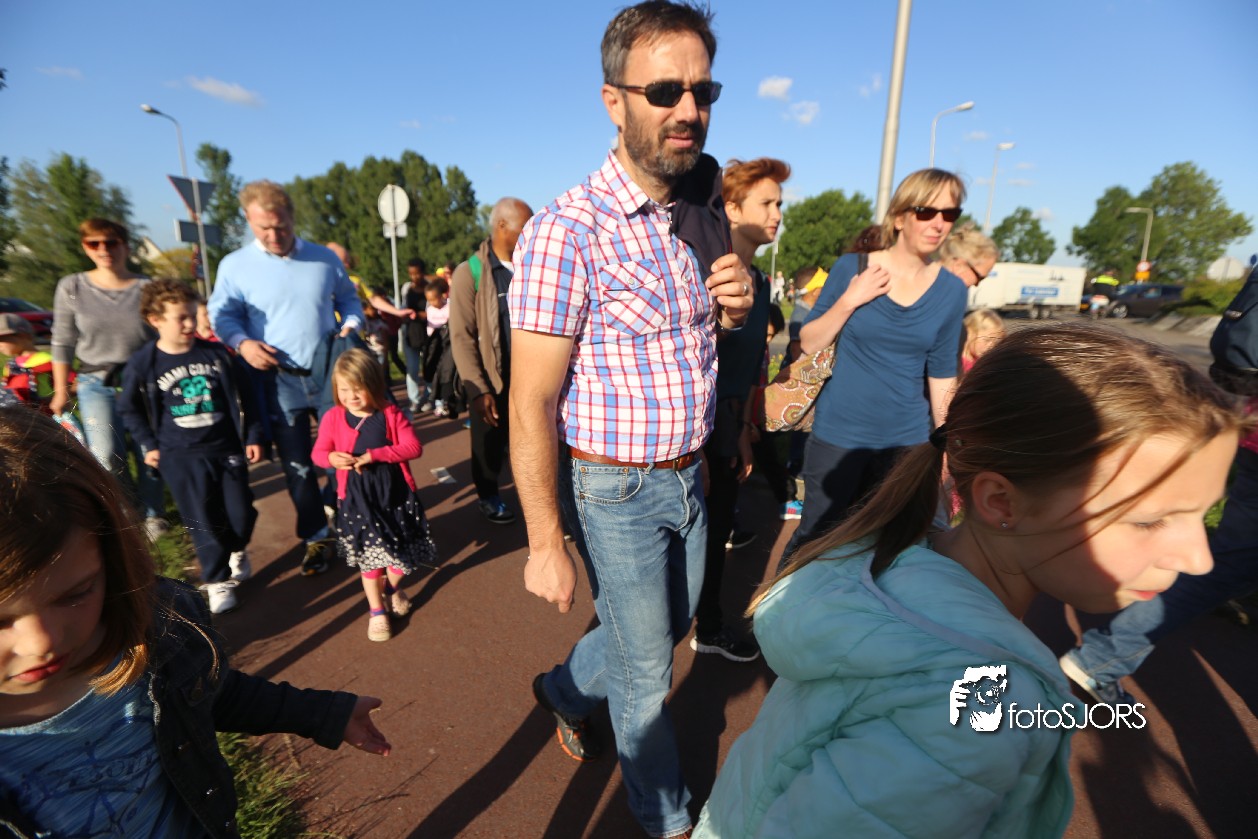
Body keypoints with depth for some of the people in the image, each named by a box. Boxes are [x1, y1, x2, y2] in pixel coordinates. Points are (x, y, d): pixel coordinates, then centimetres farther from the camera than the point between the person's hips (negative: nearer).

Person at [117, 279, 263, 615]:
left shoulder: (217, 354, -2)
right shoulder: (142, 365, -4)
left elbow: (244, 397, 4)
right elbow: (129, 409, 10)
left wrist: (252, 436, 3)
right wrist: (148, 445, 5)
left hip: (226, 449, 1)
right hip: (180, 458, -1)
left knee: (241, 514, 6)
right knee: (202, 521, 4)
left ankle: (237, 552, 38)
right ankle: (216, 580, 20)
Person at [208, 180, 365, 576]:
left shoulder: (325, 258, 4)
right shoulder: (234, 265, -1)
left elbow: (348, 299, 16)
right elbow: (222, 315, 4)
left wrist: (352, 324, -4)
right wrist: (242, 342, -16)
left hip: (330, 374, 1)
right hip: (278, 381, -1)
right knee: (297, 465, 7)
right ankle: (316, 536, 25)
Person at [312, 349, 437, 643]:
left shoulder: (391, 414, -8)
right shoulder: (333, 418, -4)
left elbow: (413, 447, -16)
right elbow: (318, 452, 5)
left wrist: (372, 455, -24)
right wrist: (332, 458, -20)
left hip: (395, 492, 1)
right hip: (357, 497, 0)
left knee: (403, 550, 12)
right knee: (370, 554, 8)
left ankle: (392, 587, 45)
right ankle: (377, 610, 27)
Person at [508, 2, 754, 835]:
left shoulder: (705, 211, 3)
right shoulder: (567, 232, -20)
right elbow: (532, 404, -19)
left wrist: (735, 307, -8)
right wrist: (546, 544, -16)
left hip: (688, 476, 7)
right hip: (616, 491, -7)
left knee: (671, 626, 26)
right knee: (647, 674, 13)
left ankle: (566, 689, 56)